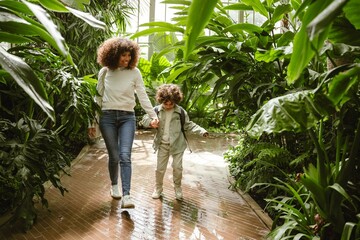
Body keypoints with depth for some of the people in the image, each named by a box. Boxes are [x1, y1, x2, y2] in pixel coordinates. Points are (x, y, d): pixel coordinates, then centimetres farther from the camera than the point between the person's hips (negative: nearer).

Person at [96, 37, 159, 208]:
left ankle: (126, 196, -15)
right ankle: (114, 185, 30)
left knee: (125, 156, -13)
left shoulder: (134, 72, 1)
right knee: (114, 156, 4)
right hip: (107, 117, 1)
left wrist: (153, 115, -8)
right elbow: (98, 96, 9)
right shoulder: (104, 72, 3)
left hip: (127, 117, -1)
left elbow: (143, 96, 1)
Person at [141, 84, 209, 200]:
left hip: (177, 144, -1)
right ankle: (158, 188, 27)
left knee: (177, 167, 3)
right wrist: (151, 123, -21)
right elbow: (144, 119, 2)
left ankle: (178, 188, 25)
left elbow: (188, 125, 3)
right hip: (162, 144, 1)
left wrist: (201, 131, -7)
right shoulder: (157, 110, -3)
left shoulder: (180, 111, -5)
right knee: (160, 168, 7)